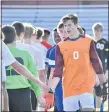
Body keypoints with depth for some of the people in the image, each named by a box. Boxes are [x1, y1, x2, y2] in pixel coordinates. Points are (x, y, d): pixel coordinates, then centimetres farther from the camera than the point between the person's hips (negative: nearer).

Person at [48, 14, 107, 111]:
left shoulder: (88, 41, 3)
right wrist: (51, 86, -13)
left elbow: (96, 62, 8)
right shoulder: (60, 46, 4)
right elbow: (58, 67, 1)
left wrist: (103, 84, 11)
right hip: (69, 87, 1)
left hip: (86, 84, -1)